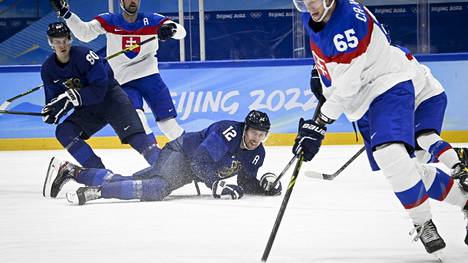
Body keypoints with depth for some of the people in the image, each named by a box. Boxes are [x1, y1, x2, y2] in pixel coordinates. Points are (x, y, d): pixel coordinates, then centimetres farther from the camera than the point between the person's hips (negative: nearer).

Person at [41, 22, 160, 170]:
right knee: (64, 132, -14)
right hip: (87, 109, 6)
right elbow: (53, 98, 4)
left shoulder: (83, 55, -23)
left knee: (133, 134, -25)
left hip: (110, 97, -6)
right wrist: (49, 113, -19)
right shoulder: (48, 70, -4)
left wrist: (71, 98, -34)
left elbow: (100, 89, -27)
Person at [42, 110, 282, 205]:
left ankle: (70, 171, 10)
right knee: (159, 187, -39)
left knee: (126, 182, 5)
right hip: (179, 154, -8)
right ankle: (94, 192, -45)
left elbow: (246, 183, 10)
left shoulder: (257, 154, 3)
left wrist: (265, 185, -9)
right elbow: (200, 161, -29)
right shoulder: (228, 131, -24)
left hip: (188, 168, 8)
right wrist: (217, 185, -37)